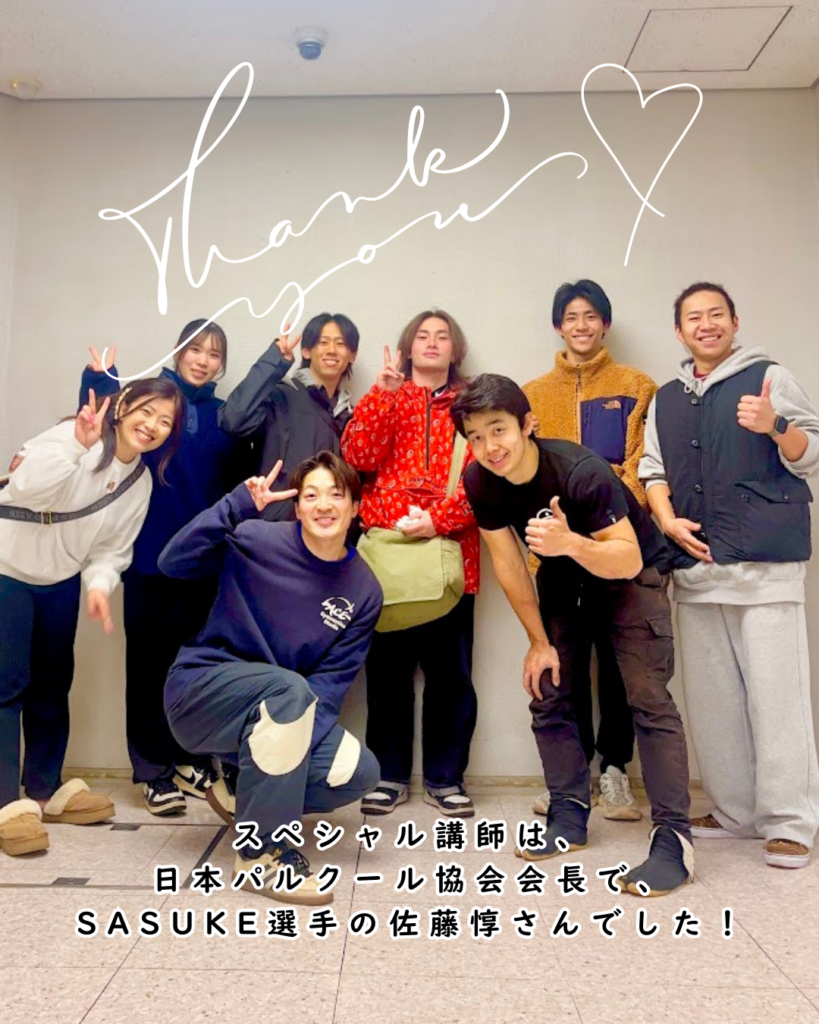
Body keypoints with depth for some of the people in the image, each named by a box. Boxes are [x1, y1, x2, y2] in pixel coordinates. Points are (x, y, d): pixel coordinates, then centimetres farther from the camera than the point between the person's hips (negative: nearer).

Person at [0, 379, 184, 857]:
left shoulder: (141, 483, 0)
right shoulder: (73, 437, -19)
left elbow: (111, 549, 1)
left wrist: (100, 584, -17)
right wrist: (77, 443, -46)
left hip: (61, 582, 6)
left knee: (53, 681, 12)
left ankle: (46, 789, 26)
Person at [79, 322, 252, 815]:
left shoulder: (226, 416, 10)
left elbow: (238, 484, 8)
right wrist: (99, 379, -24)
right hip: (149, 553, -2)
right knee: (149, 659, 3)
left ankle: (191, 759, 25)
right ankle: (154, 768, 14)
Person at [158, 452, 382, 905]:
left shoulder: (363, 591, -3)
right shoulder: (257, 540, -12)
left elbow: (331, 680, -6)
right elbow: (173, 562, -22)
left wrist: (298, 735, -21)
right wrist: (237, 505, -30)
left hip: (280, 713, 4)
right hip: (202, 689, -4)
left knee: (358, 771, -17)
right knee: (289, 690, -35)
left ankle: (247, 788, 10)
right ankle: (264, 854, -20)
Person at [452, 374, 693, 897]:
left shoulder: (581, 471, -34)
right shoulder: (480, 482, -19)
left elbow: (628, 558, -32)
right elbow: (508, 562, -10)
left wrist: (571, 543, -52)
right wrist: (540, 641, -6)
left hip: (632, 572, -5)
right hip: (564, 577, 5)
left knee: (649, 698, -13)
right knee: (548, 693, 4)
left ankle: (674, 837, -5)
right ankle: (570, 816, 16)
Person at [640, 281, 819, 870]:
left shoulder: (768, 377, 5)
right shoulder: (666, 399, 19)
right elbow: (653, 467, 17)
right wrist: (667, 520, 0)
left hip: (765, 563, -5)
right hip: (695, 563, 5)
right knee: (711, 696, 9)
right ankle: (736, 811, 21)